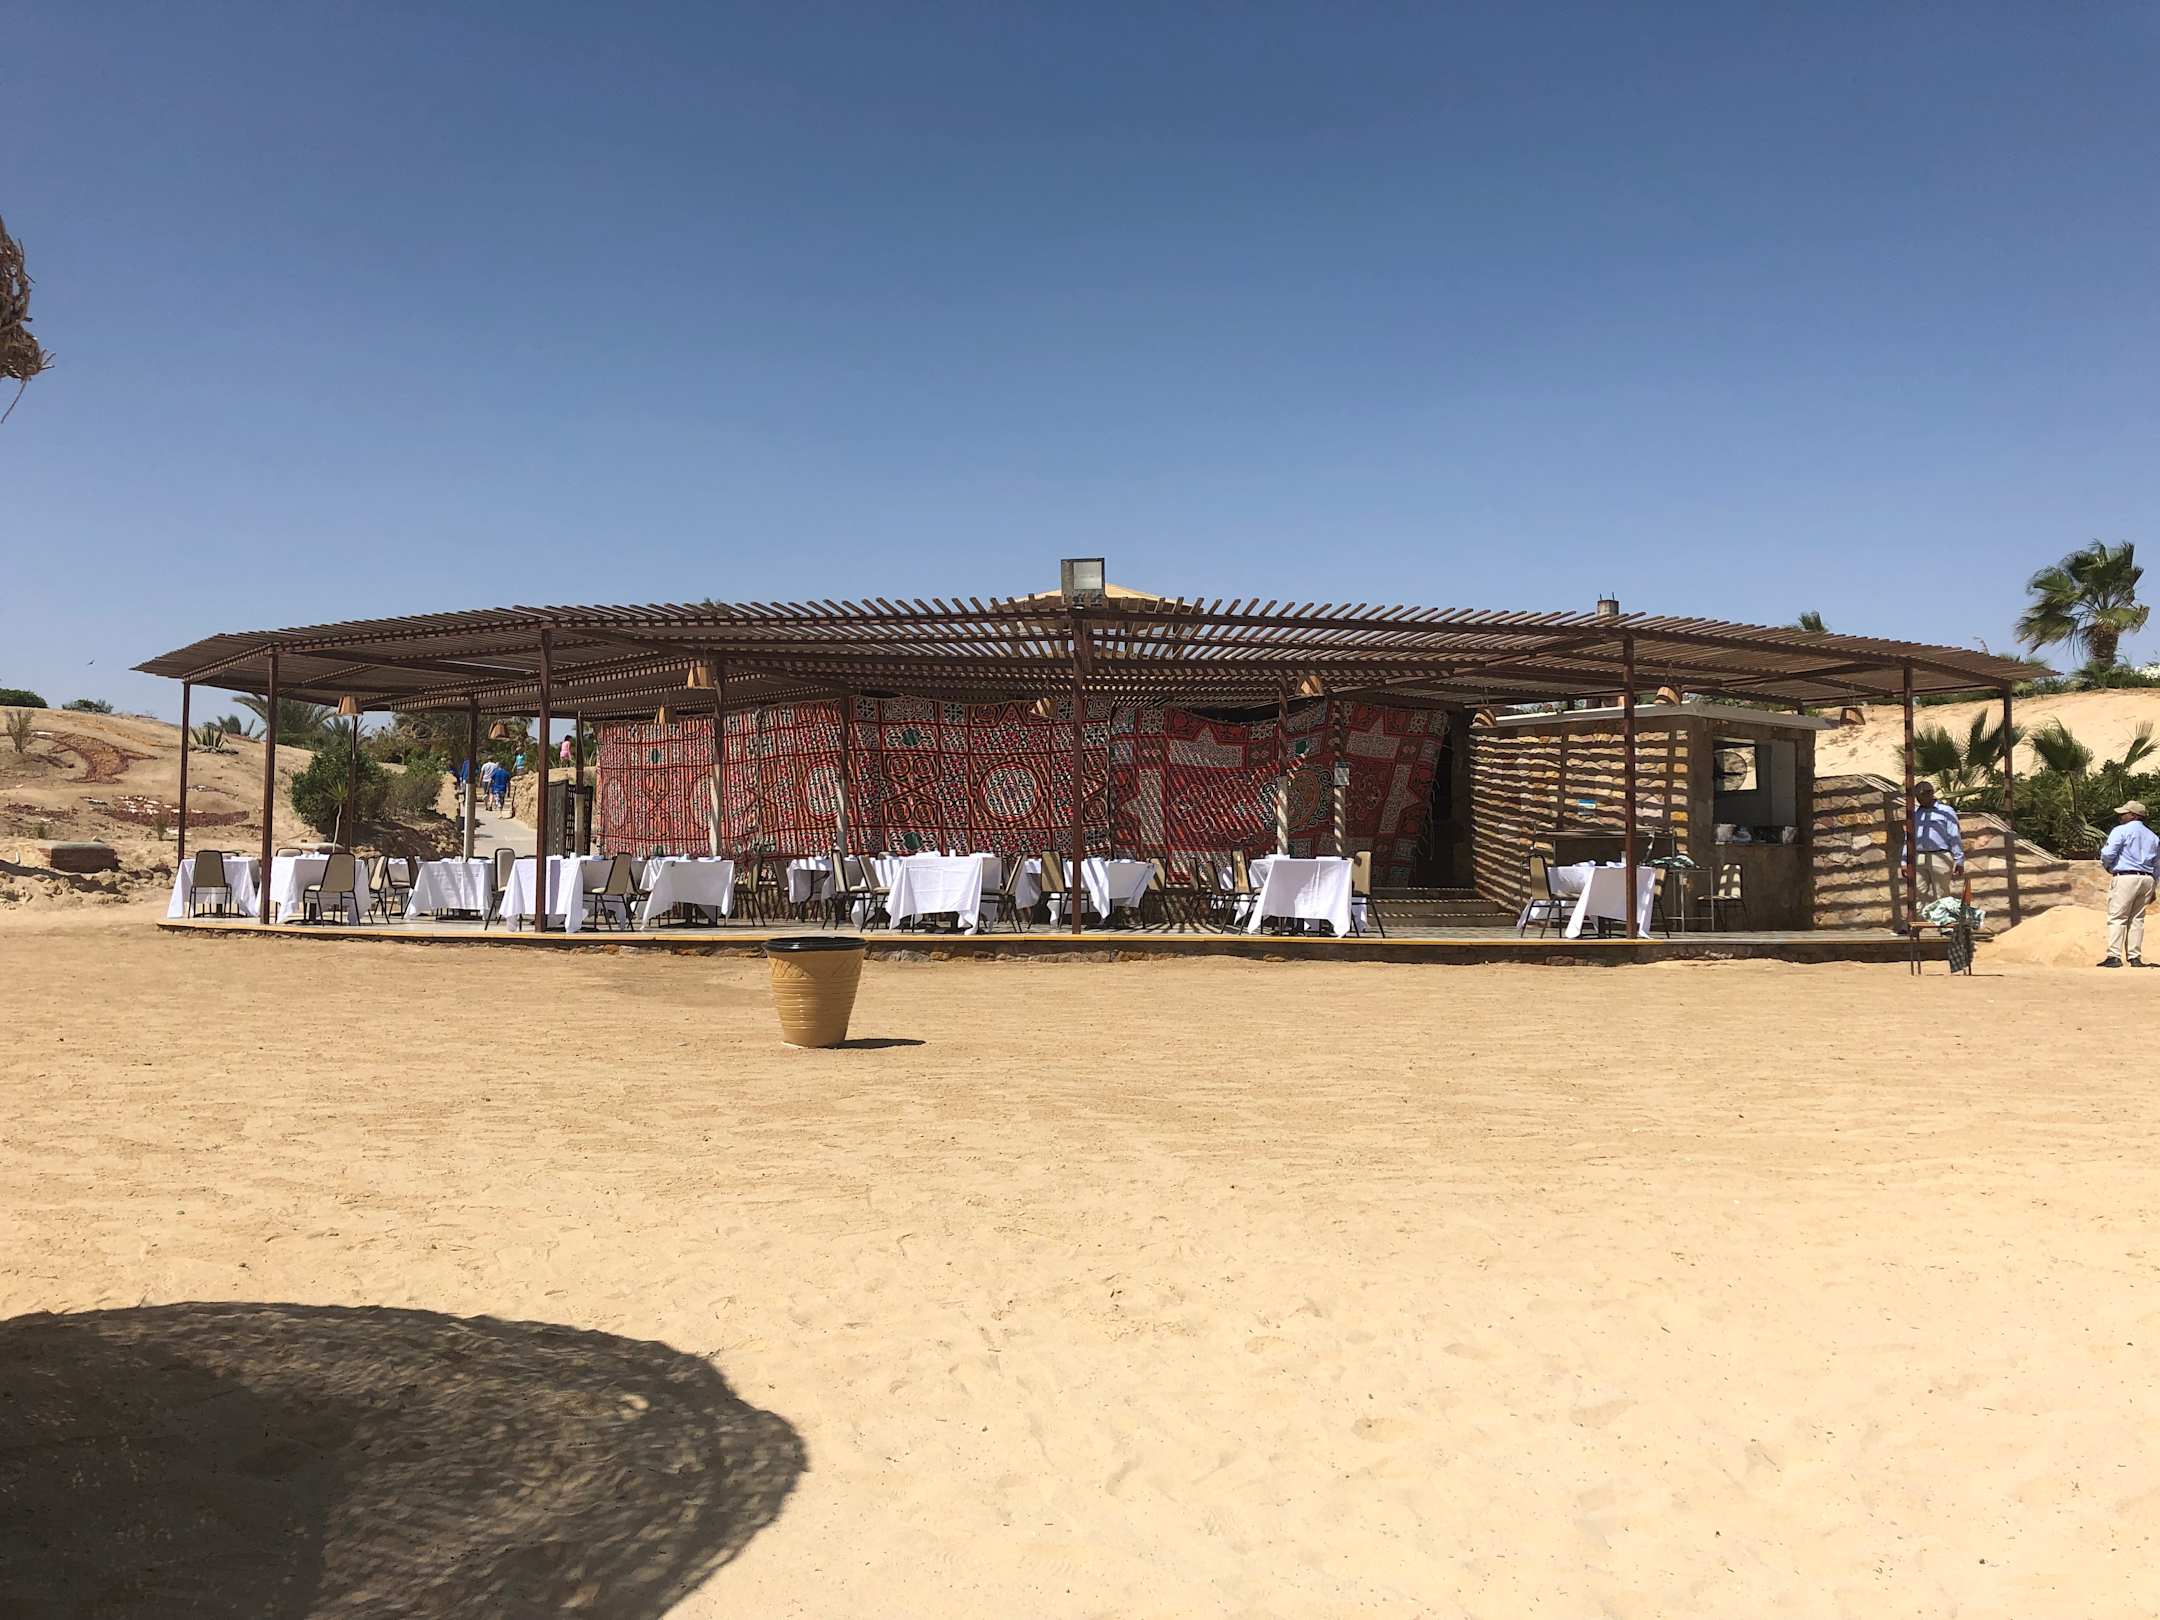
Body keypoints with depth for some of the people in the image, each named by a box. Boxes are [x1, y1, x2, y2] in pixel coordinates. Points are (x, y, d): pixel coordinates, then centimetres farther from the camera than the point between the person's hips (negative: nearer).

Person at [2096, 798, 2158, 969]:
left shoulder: (2121, 831, -5)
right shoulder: (2153, 837, 18)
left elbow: (2107, 854, -13)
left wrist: (2107, 867, 8)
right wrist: (2152, 889, 24)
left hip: (2125, 878, -7)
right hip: (2147, 880, 7)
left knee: (2117, 918, -5)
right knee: (2137, 919, 11)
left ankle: (2114, 956, -11)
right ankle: (2135, 957, 9)